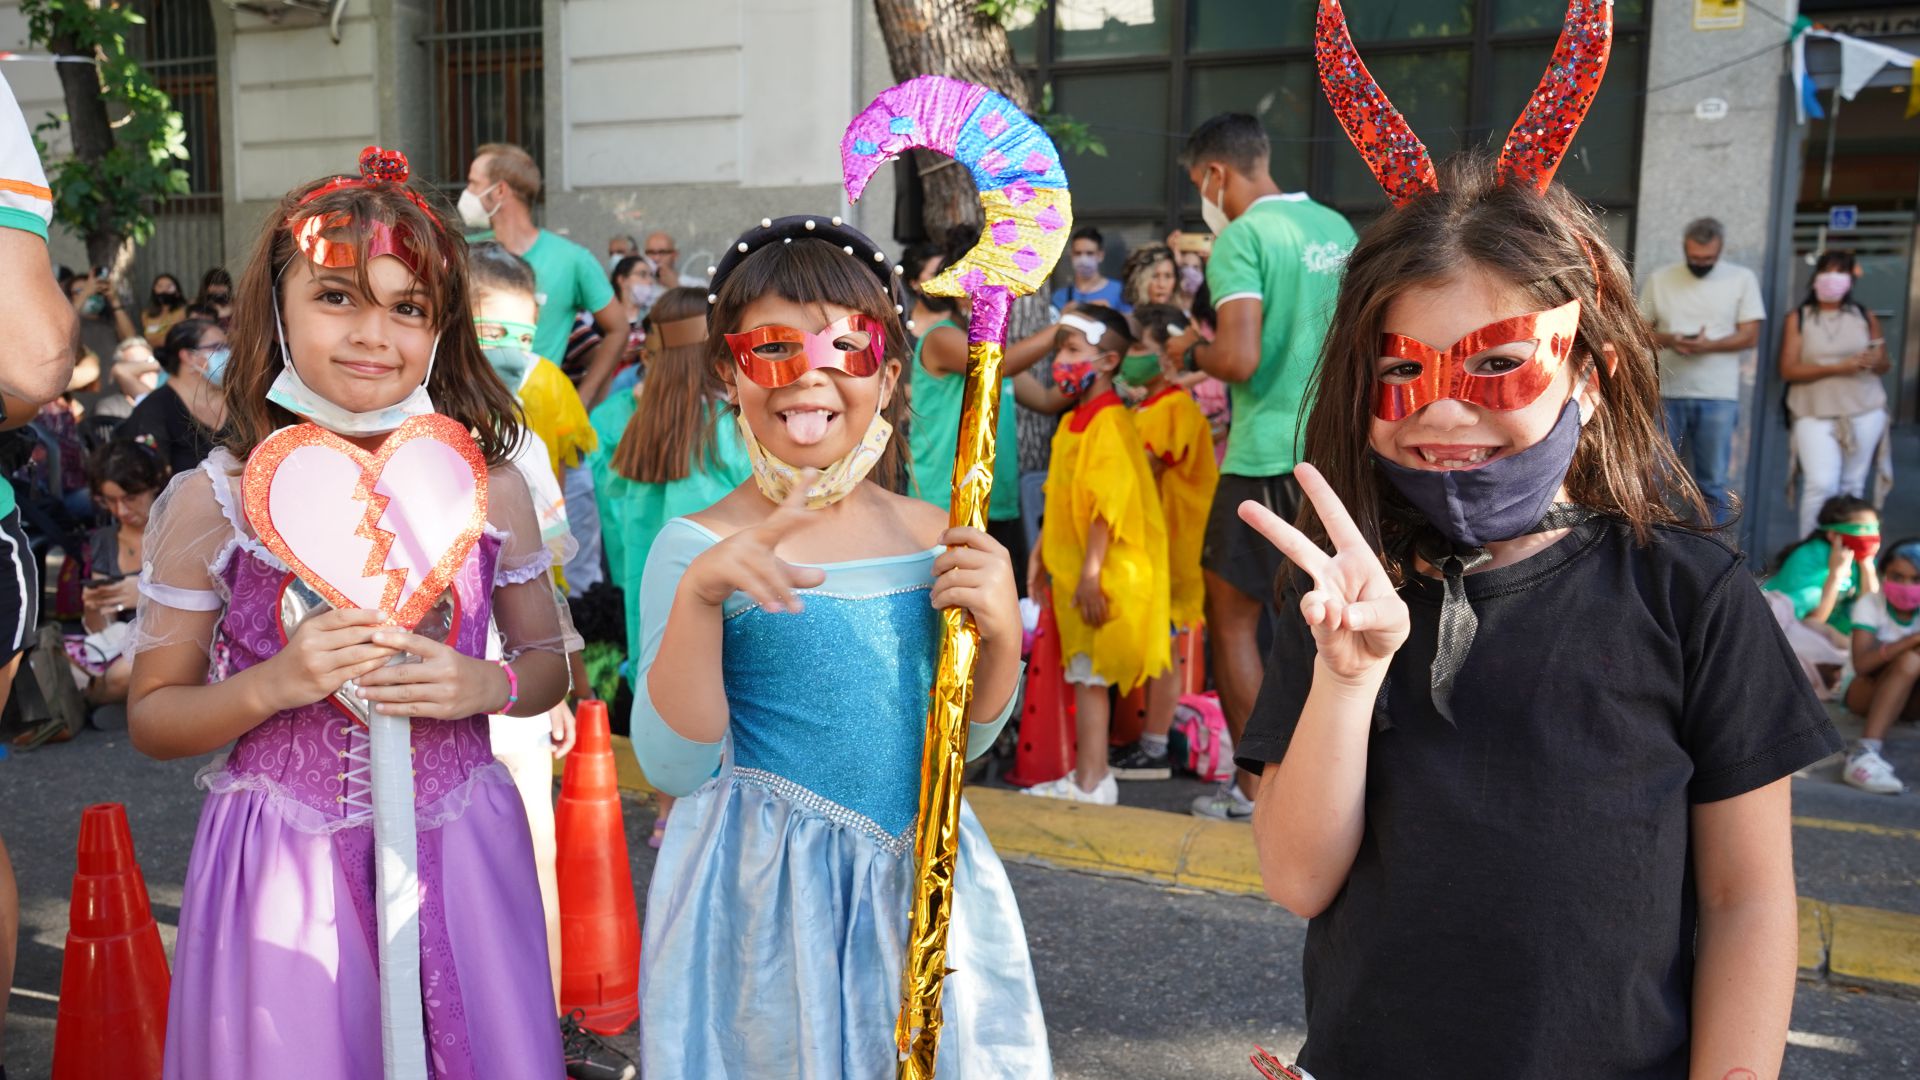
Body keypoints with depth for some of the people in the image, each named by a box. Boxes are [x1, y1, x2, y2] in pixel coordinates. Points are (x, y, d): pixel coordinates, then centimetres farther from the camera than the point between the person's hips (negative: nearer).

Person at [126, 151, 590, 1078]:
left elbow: (549, 663, 10)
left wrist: (485, 685, -12)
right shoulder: (215, 502, -6)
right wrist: (271, 684, -17)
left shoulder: (488, 486, -2)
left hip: (456, 850, 2)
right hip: (283, 861, -1)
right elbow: (151, 717, 1)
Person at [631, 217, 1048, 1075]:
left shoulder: (928, 536, 0)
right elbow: (674, 768, -17)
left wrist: (1000, 636, -11)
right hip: (763, 894, -4)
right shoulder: (697, 546, -11)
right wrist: (698, 595, -29)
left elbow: (962, 739, 8)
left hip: (920, 879, 4)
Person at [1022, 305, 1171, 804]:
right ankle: (1087, 776, 24)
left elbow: (1108, 504, -22)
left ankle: (1090, 783, 4)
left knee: (1089, 673, -4)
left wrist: (1091, 573, -23)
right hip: (1072, 571, 9)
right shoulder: (1073, 422, 13)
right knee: (1084, 673, 14)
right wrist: (1041, 553, 21)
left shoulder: (1109, 421, -16)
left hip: (1100, 575, -9)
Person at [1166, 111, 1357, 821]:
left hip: (1269, 456, -8)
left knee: (1231, 618, 3)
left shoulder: (1241, 239, -12)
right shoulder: (1336, 228, 11)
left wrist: (1190, 353, -3)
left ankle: (1254, 789, 7)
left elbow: (1239, 360, -22)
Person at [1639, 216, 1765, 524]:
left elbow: (1750, 336, 0)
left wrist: (1708, 345, -18)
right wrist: (1668, 340, -12)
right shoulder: (1659, 279, 9)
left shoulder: (1742, 279, 4)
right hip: (1667, 394, 2)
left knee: (1712, 482, 1)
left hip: (1718, 397, -1)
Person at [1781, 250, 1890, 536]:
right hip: (1815, 414, -3)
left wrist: (1877, 363, -12)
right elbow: (1788, 370, -7)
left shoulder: (1866, 317, 8)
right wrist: (1837, 367, -16)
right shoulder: (1798, 319, 1)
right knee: (1821, 484, -15)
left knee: (1853, 486, 8)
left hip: (1865, 413, 3)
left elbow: (1885, 364, 13)